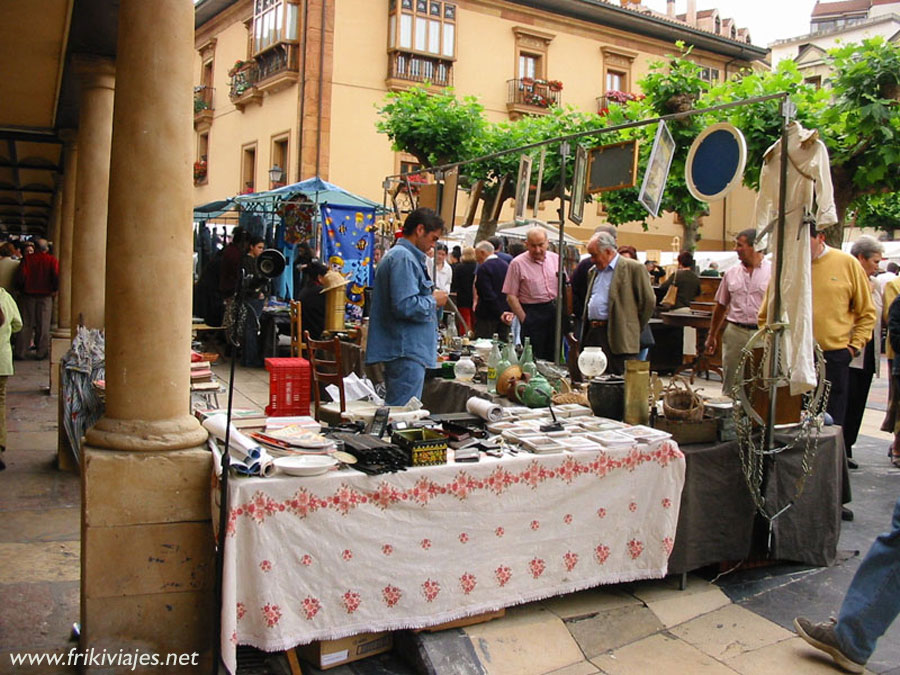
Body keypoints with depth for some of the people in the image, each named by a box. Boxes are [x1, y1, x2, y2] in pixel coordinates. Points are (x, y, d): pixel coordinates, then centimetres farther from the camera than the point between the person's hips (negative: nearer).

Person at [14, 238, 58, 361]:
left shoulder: (27, 259, 0)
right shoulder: (52, 260, -3)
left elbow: (20, 276, -7)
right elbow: (57, 276, -14)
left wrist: (21, 289, 6)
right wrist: (55, 290, -1)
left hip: (28, 295, 1)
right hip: (45, 296, -1)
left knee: (26, 324, 7)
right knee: (43, 325, 6)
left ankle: (20, 352, 8)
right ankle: (41, 352, 7)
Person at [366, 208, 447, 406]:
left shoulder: (396, 255, 19)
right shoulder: (403, 258, -15)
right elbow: (406, 306, -24)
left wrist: (430, 297, 15)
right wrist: (433, 301, -9)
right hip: (407, 353, -11)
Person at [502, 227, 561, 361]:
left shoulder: (556, 259, 7)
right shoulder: (518, 263, -6)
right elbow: (511, 296, -7)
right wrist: (524, 319, -11)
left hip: (555, 311, 4)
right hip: (532, 313, -4)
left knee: (554, 357, 9)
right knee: (534, 359, -2)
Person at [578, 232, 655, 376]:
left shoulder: (633, 268, -4)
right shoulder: (594, 271, 20)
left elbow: (648, 301, -4)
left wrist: (635, 328, 2)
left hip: (617, 336, -7)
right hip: (592, 334, 7)